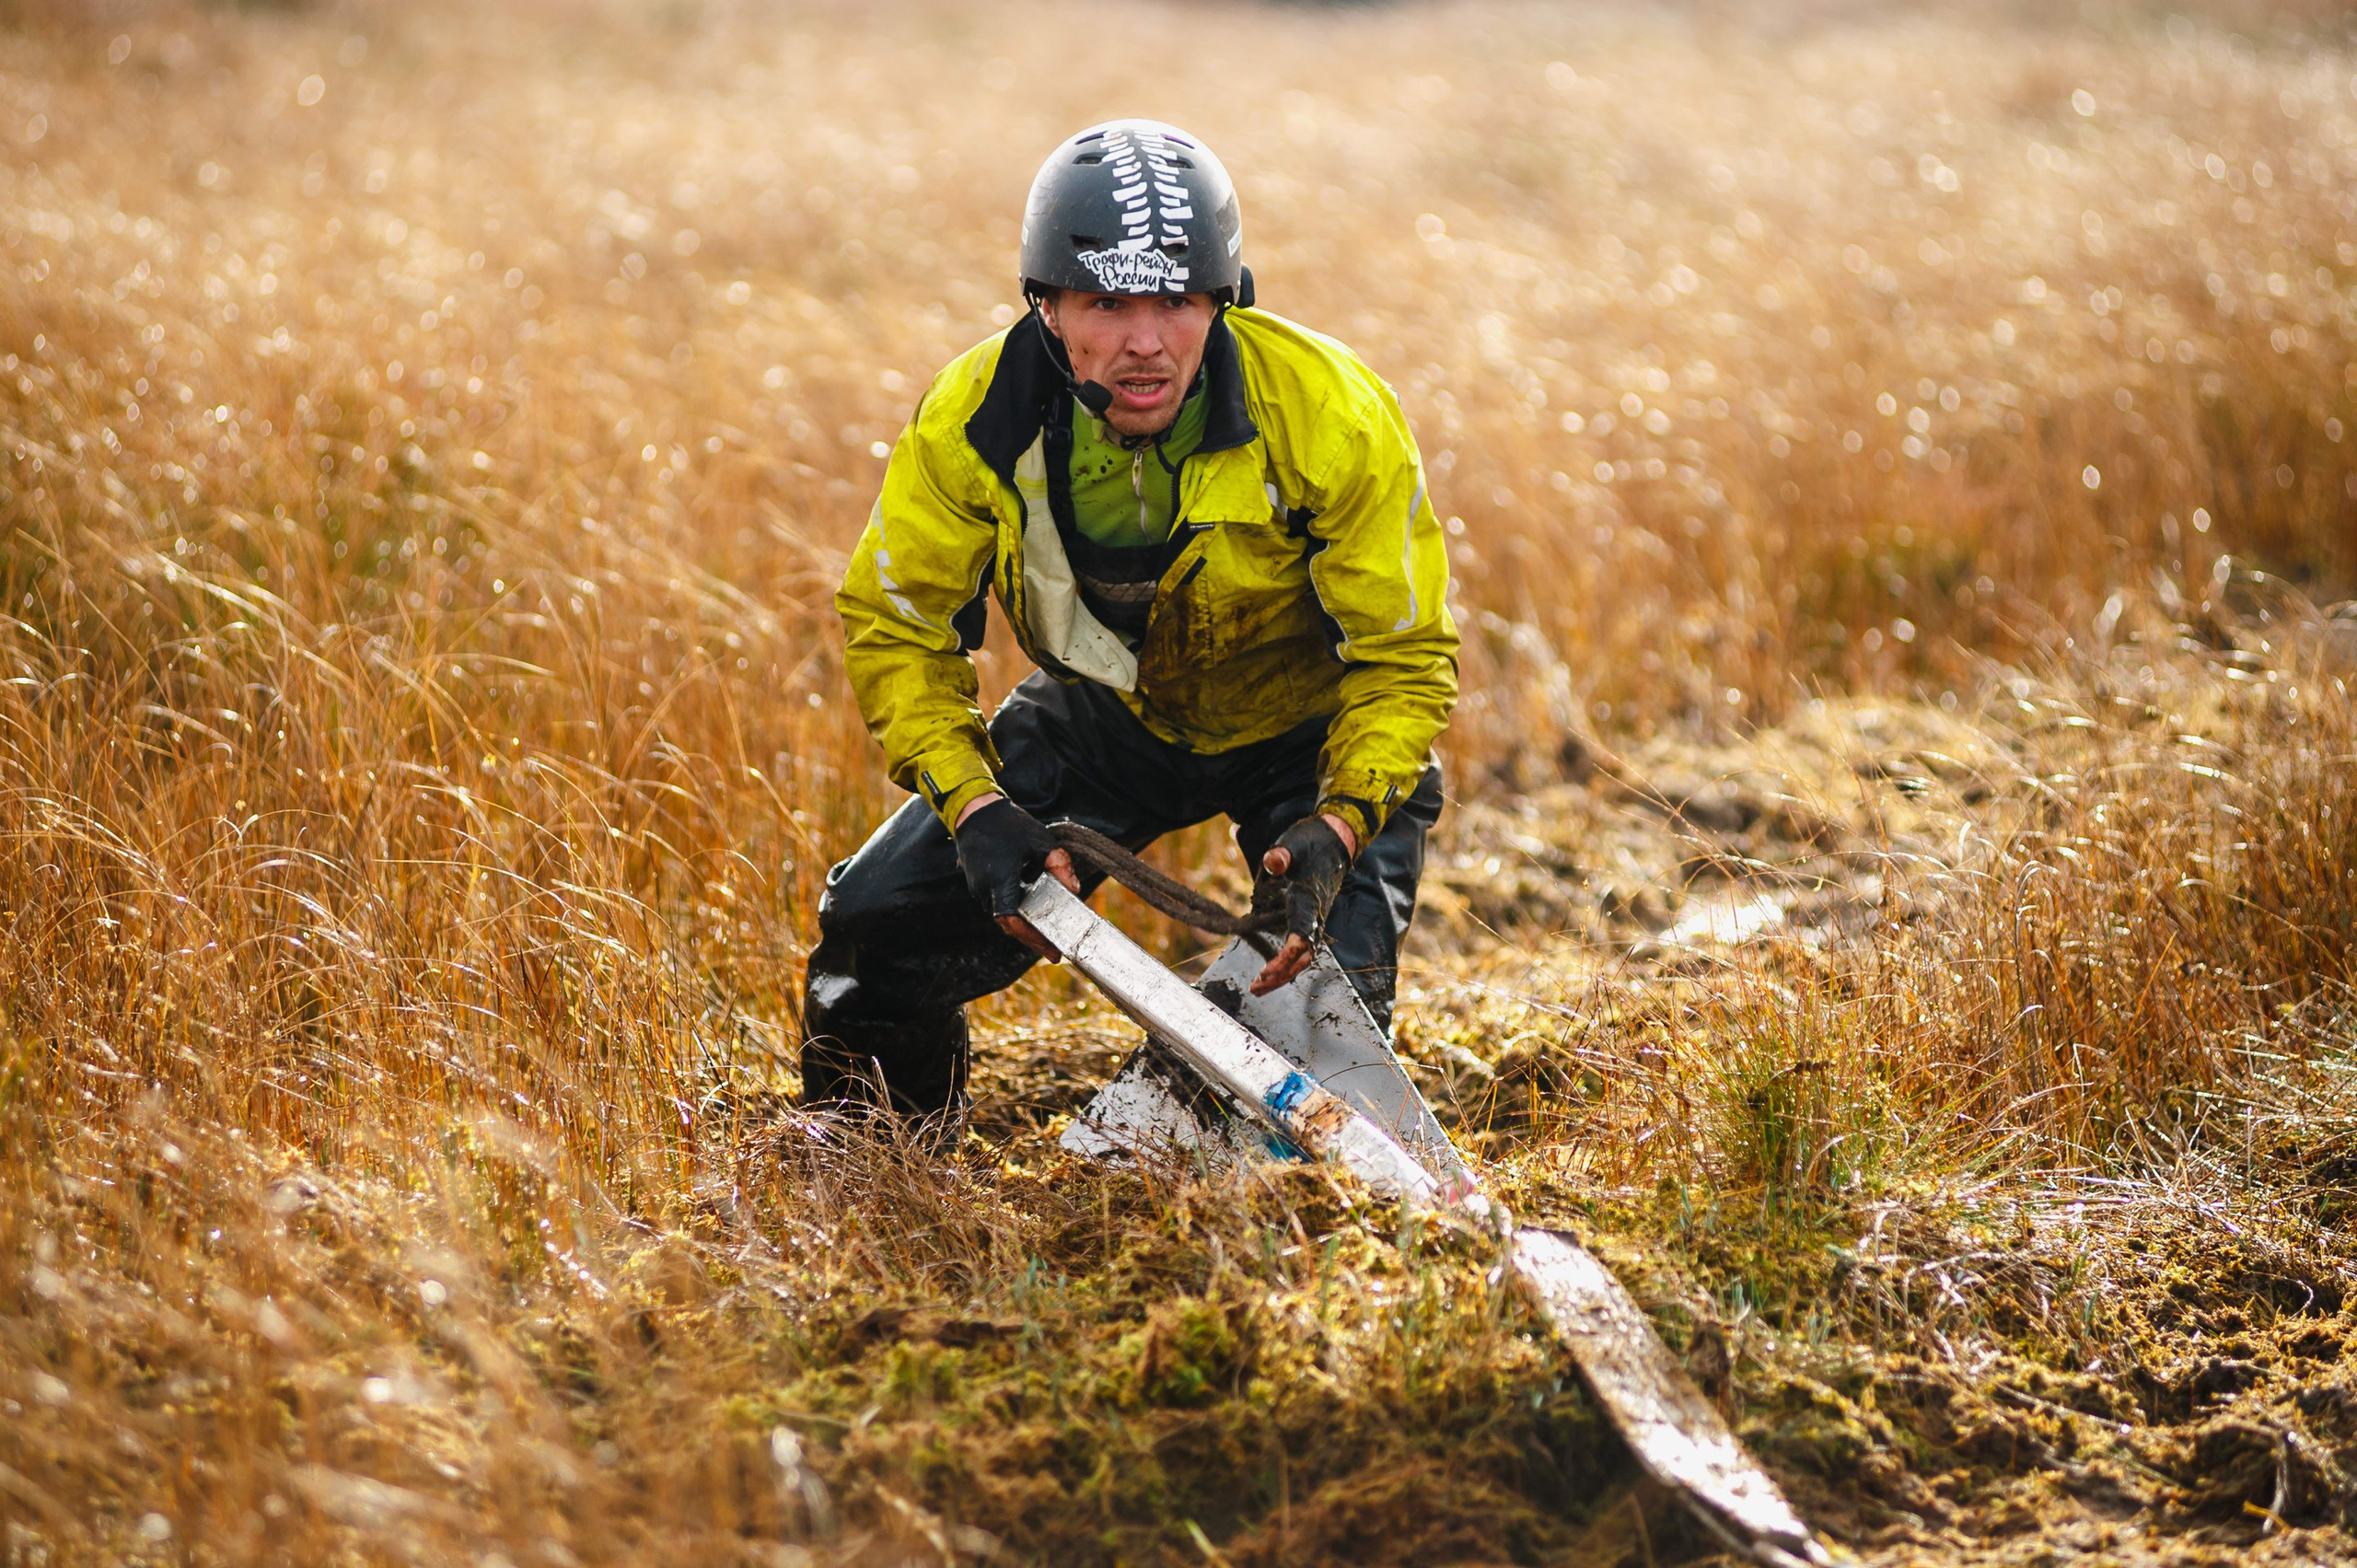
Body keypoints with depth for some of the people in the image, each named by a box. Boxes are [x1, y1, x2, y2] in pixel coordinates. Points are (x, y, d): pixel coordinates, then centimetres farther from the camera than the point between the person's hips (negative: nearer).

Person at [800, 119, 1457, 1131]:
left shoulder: (1331, 417, -30)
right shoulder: (974, 421, -25)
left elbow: (1404, 657, -21)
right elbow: (896, 626, -13)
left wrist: (1337, 828, -37)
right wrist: (973, 807, -28)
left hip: (1306, 733, -2)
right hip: (1106, 717, 2)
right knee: (877, 931, -10)